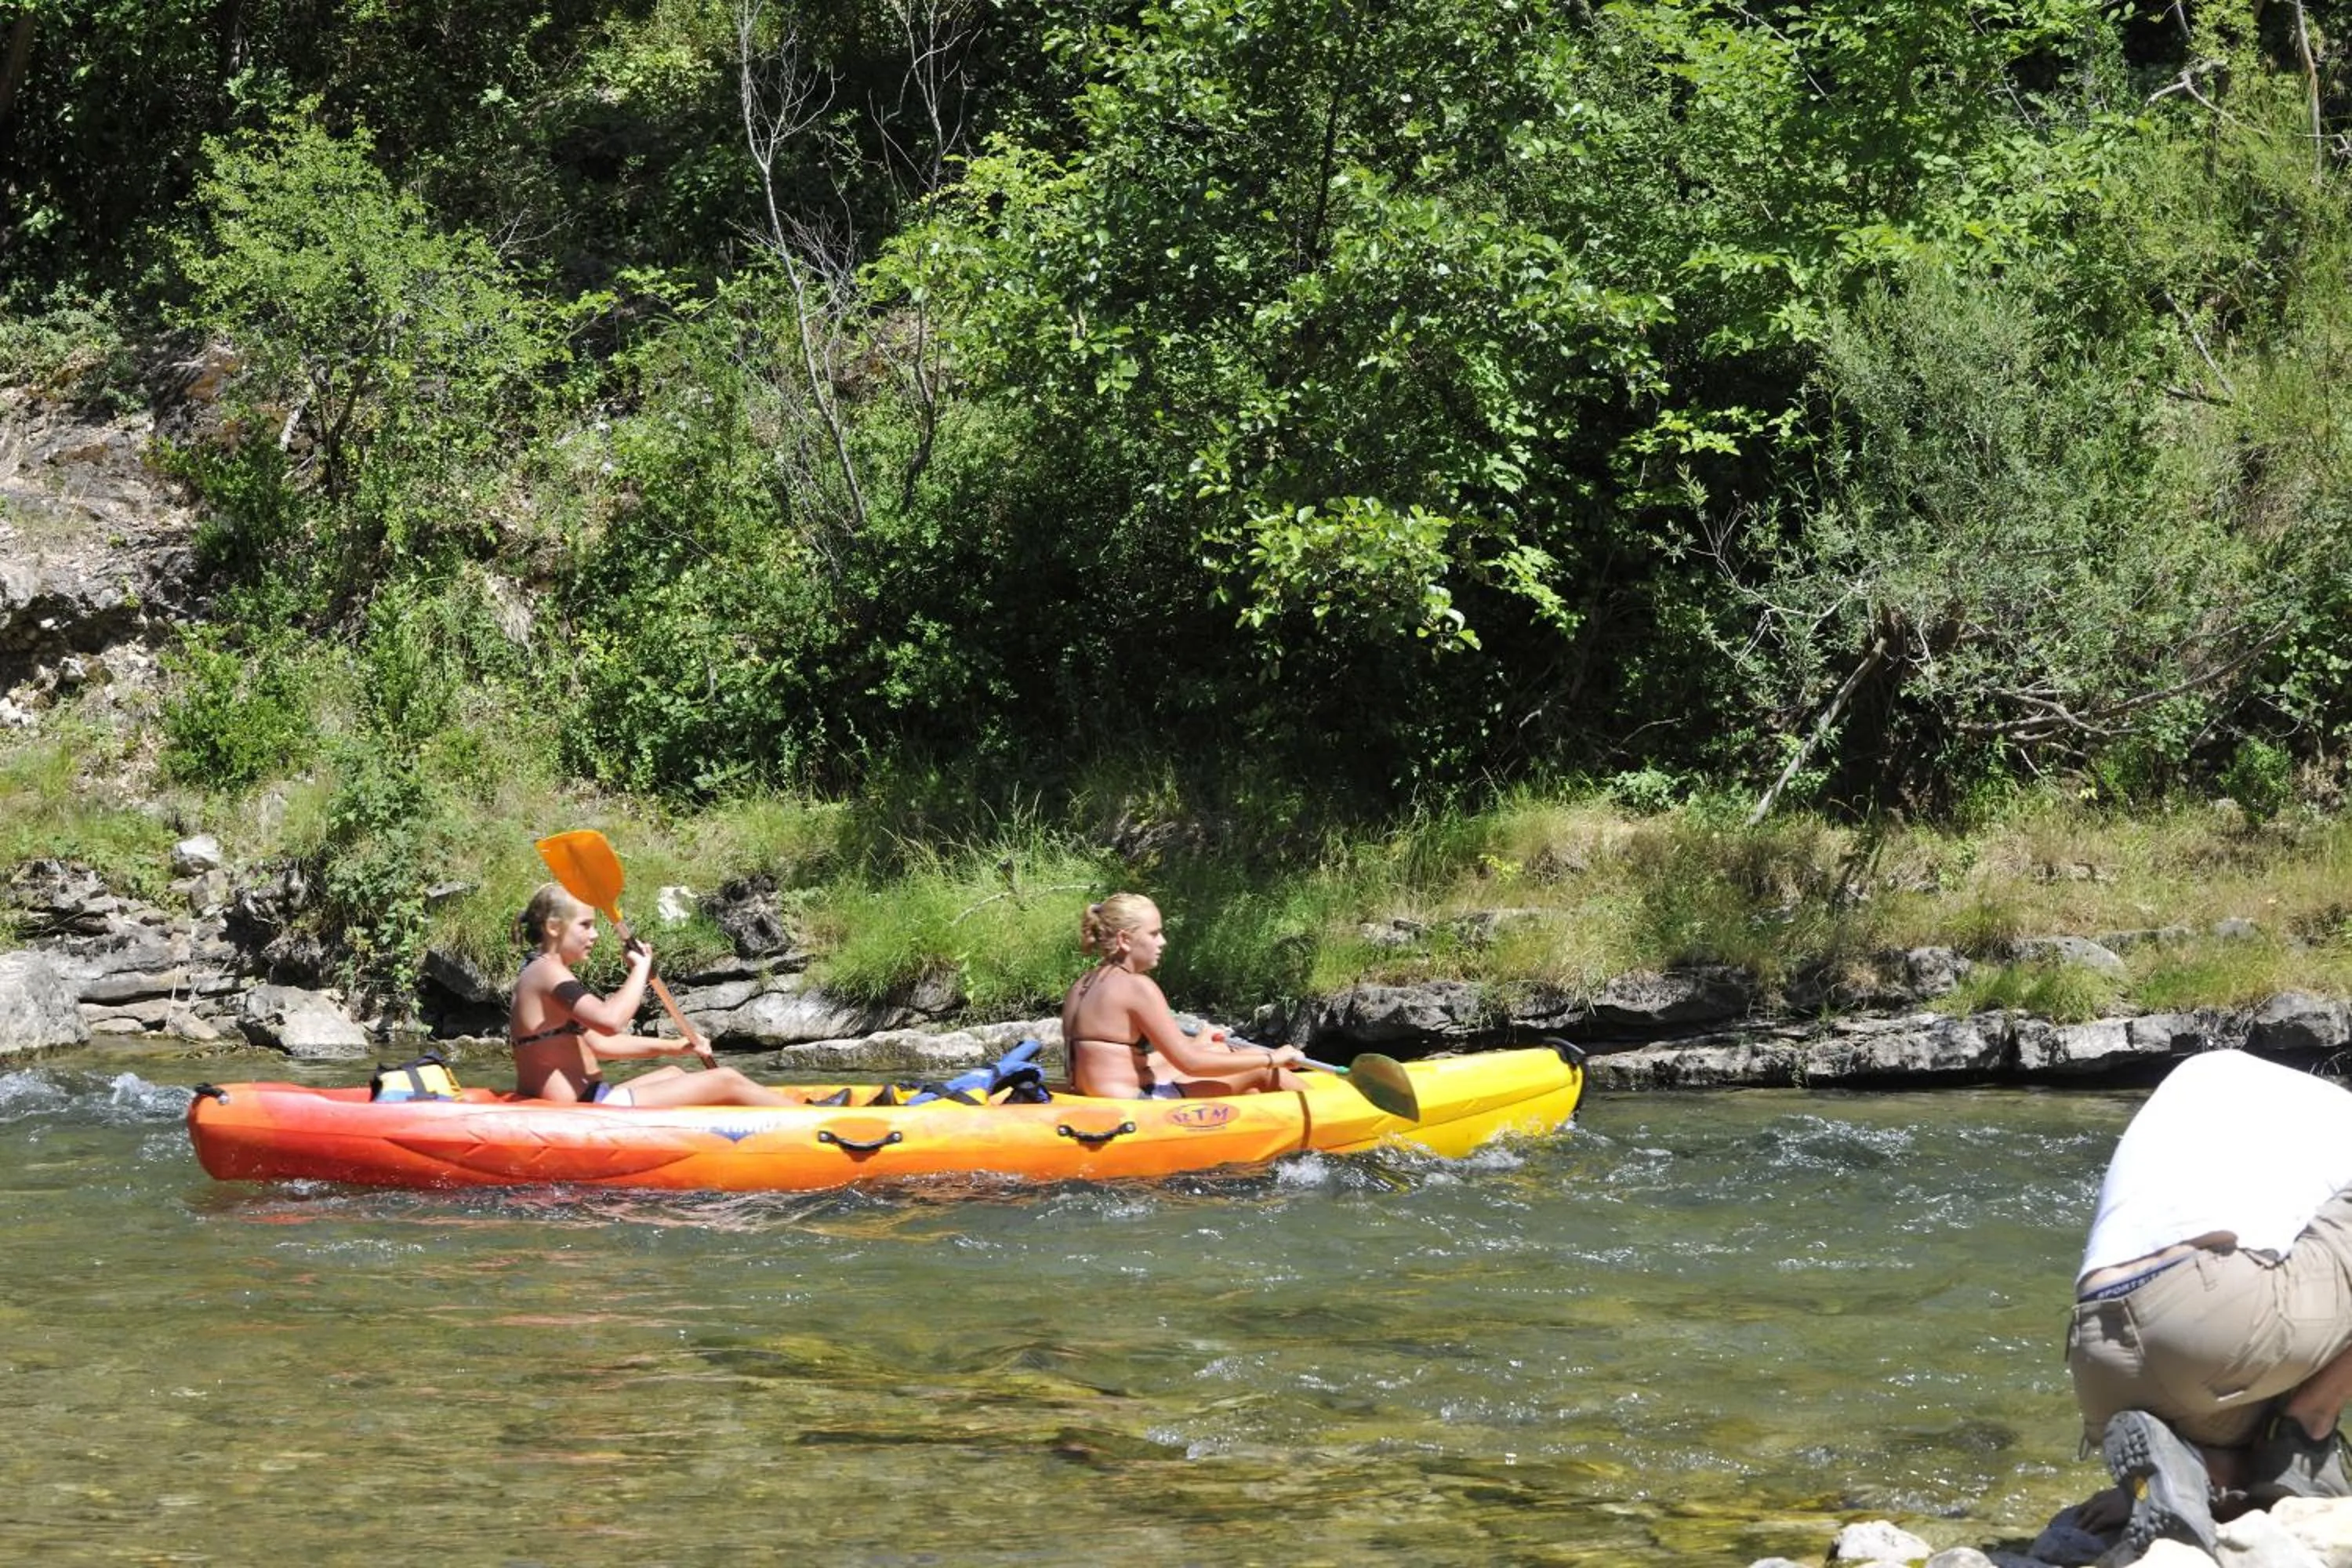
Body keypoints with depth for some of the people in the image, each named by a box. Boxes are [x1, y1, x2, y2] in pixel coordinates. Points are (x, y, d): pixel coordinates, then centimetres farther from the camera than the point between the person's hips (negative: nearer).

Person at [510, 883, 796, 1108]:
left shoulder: (538, 974, 19)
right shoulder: (547, 972, -14)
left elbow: (597, 1043, 23)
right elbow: (610, 1020, -30)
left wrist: (673, 1047, 20)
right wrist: (641, 968, -16)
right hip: (582, 1111, -11)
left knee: (674, 1074, 32)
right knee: (727, 1081, -4)